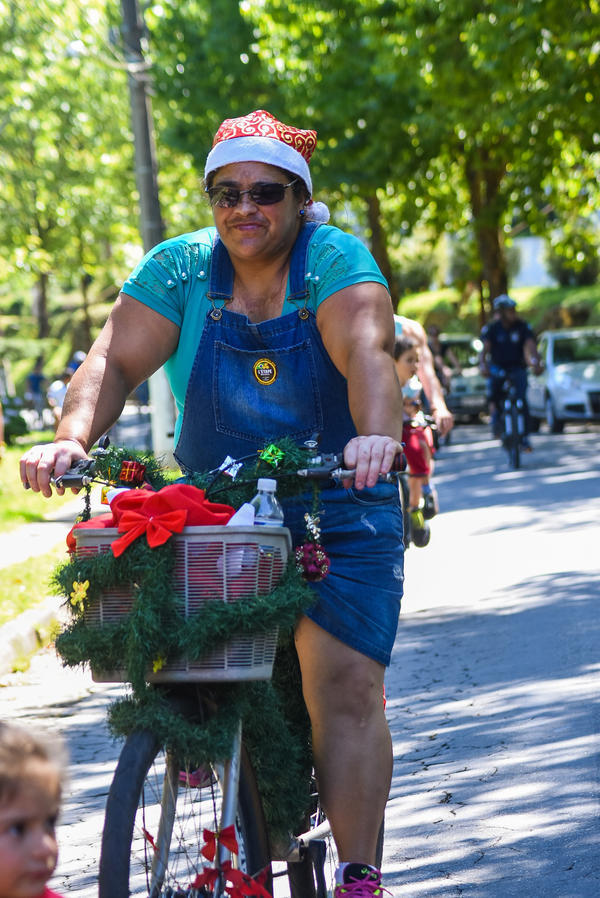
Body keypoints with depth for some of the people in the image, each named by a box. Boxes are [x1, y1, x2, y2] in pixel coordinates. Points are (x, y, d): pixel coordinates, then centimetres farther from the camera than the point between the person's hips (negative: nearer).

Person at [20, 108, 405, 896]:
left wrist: (376, 436, -46)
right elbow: (116, 360, -10)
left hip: (337, 514, -3)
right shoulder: (181, 269, 0)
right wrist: (70, 438, -29)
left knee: (343, 684, -13)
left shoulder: (336, 262, -9)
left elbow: (366, 353, -26)